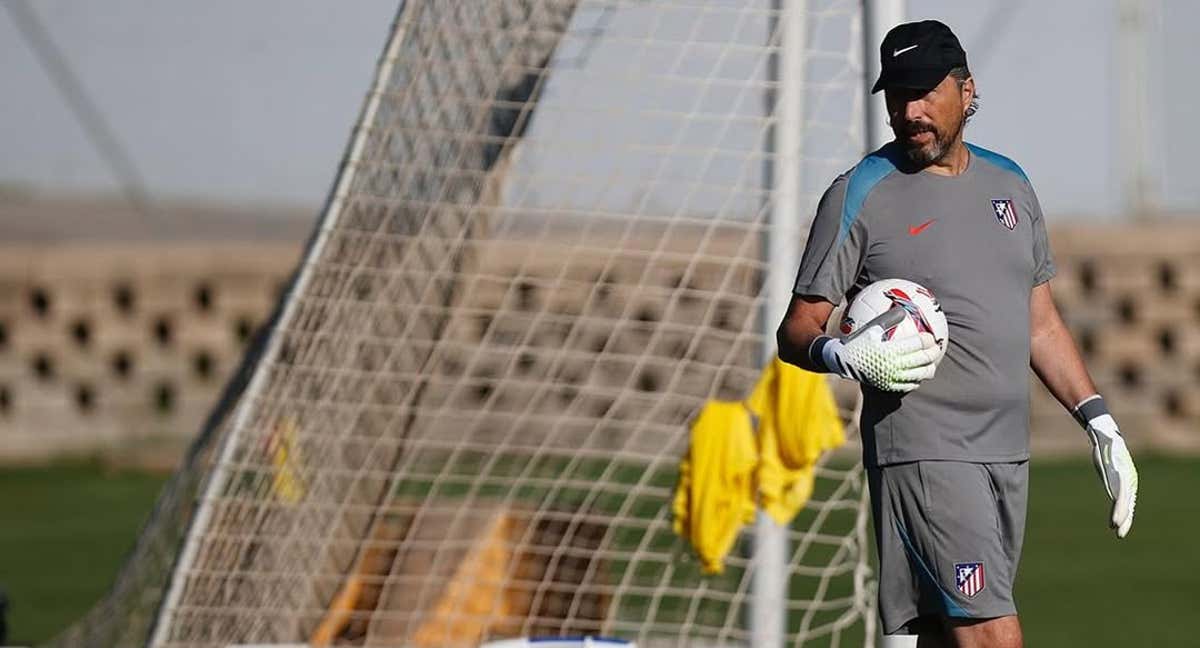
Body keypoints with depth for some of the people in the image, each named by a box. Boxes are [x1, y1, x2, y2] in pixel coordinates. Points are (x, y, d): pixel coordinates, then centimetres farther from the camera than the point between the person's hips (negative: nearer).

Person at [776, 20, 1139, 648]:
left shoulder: (1009, 183, 16)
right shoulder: (860, 195, -1)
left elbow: (1041, 323, 23)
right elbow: (797, 330, -1)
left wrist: (1097, 420, 16)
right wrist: (842, 354, -24)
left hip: (1007, 452, 6)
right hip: (922, 450, -6)